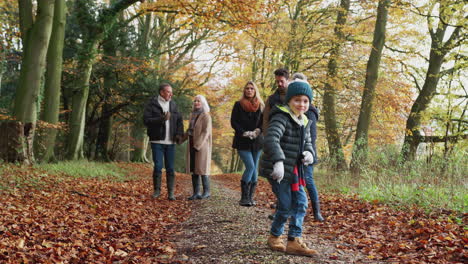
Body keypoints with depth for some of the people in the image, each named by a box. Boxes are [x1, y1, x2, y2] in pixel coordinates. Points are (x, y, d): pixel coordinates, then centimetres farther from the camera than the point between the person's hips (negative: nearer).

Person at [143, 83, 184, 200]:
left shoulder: (173, 105, 12)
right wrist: (162, 119, -22)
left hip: (170, 142, 4)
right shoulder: (152, 104, -2)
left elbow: (179, 120, 18)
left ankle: (171, 193, 7)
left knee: (170, 168, 3)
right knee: (158, 167, -3)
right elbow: (146, 120, -12)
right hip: (157, 141, -3)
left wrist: (179, 133, 2)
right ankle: (157, 190, 11)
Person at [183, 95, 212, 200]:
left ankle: (206, 192, 7)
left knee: (202, 169, -4)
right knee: (193, 169, 6)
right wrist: (181, 139, 12)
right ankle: (196, 192, 10)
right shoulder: (193, 115, 12)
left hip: (202, 146, -7)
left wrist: (197, 145, -20)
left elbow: (206, 132, -15)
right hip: (192, 146, 7)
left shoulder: (206, 116, -9)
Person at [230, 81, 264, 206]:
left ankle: (250, 197, 11)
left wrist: (257, 131, -11)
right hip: (243, 141, -4)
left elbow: (264, 122, 8)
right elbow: (233, 122, -2)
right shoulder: (238, 105, 3)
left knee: (254, 168, 4)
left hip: (257, 141, 4)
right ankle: (244, 197, -11)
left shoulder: (260, 106, 10)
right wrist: (244, 132, -14)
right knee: (250, 166, -16)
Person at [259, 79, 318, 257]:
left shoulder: (304, 122, 11)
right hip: (278, 169, -8)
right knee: (286, 205, -2)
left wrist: (309, 153, -6)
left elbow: (307, 142, 19)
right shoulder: (281, 117, -18)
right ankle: (274, 237, 20)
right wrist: (278, 161, -47)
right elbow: (271, 139, -33)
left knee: (301, 202, 6)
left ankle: (295, 241, 12)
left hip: (293, 169, 8)